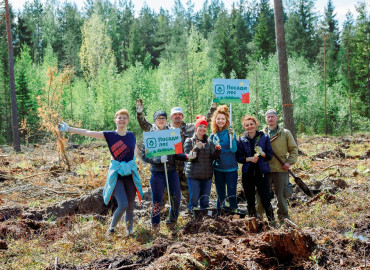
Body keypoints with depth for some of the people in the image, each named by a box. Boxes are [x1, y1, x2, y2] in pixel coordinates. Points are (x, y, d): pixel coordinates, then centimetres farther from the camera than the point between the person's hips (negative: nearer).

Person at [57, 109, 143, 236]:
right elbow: (88, 133, -6)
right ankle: (111, 228, 9)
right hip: (116, 174, -3)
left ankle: (129, 231, 24)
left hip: (130, 174, 3)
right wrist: (68, 129, -8)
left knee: (130, 206, 5)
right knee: (123, 204, -15)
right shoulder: (110, 135, -3)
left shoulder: (131, 135, 5)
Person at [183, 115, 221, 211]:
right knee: (193, 201, -3)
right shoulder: (189, 141, 0)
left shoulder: (209, 141, 11)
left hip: (207, 175, 4)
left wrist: (217, 150, -15)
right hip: (194, 175, -4)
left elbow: (214, 157, 5)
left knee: (205, 201, 10)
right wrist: (196, 148, -21)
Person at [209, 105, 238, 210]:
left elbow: (234, 149, -15)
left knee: (232, 195, -4)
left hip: (230, 168, -4)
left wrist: (232, 137, -27)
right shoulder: (213, 135, 6)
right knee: (220, 195, 12)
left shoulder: (230, 132, -5)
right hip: (218, 168, 4)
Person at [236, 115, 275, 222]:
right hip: (247, 173, 2)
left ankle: (271, 221, 7)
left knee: (265, 199, -7)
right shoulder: (242, 140, 6)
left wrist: (262, 153, -17)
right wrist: (249, 159, -12)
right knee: (250, 201, 8)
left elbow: (270, 156, 3)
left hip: (261, 172, -2)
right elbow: (239, 158, 5)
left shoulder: (264, 138, 3)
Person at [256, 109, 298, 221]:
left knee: (281, 194, 6)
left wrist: (290, 162, -5)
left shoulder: (285, 133, 7)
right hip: (265, 169, 1)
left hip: (281, 169, 0)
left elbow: (294, 149, 8)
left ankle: (283, 216, 20)